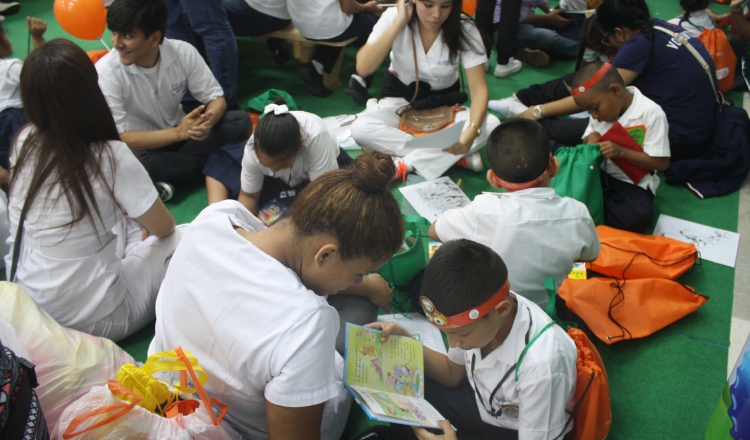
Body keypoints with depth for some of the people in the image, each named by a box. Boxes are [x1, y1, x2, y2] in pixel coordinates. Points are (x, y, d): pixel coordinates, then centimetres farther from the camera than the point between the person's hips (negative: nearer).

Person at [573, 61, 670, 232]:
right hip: (597, 172, 5)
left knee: (639, 217, -38)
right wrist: (591, 139, -12)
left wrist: (621, 151, -25)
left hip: (631, 184, -5)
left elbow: (661, 162, -15)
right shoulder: (604, 107, 4)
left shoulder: (651, 113, -16)